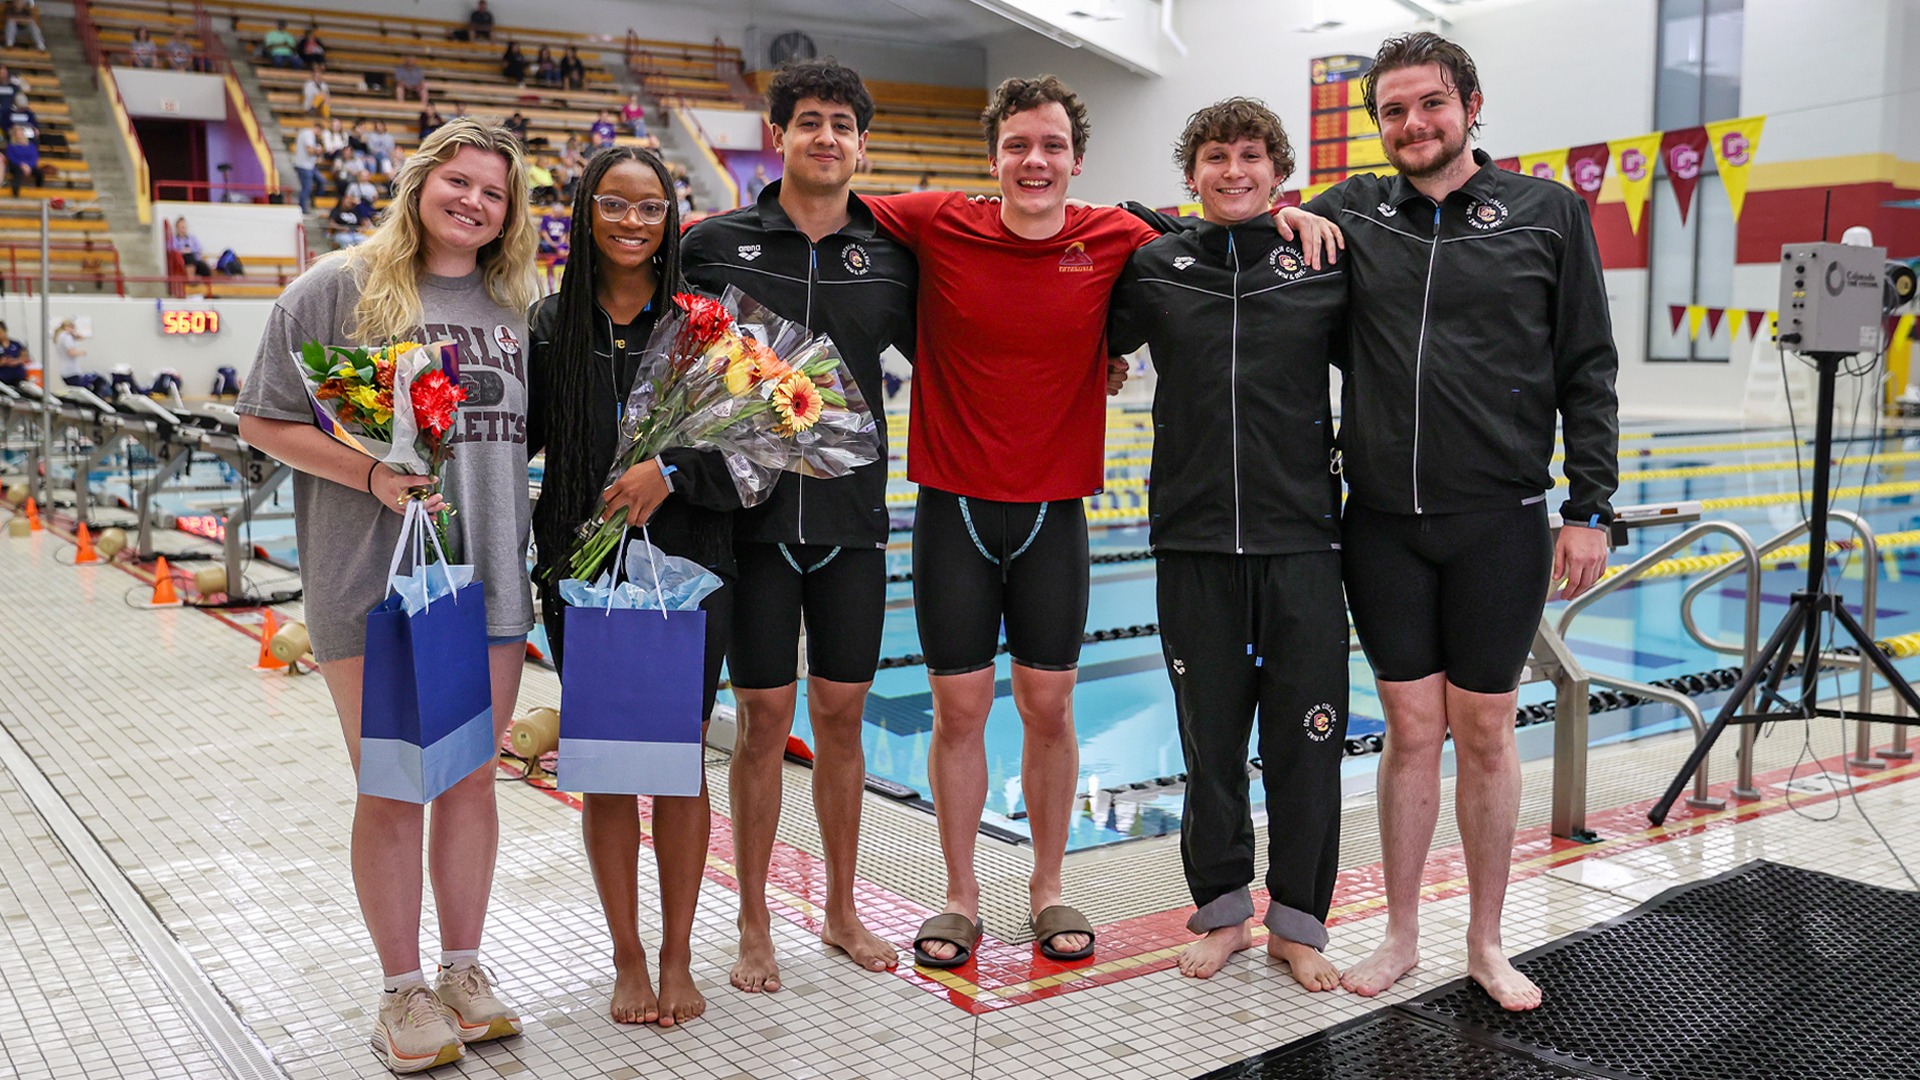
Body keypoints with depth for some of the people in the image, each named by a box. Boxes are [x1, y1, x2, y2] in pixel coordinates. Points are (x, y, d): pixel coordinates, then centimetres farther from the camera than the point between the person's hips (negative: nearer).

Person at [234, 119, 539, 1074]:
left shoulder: (515, 306, 12)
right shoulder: (338, 288, -2)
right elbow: (263, 422, -2)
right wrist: (371, 474, -15)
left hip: (490, 577, 4)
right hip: (373, 582, -4)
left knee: (472, 781, 11)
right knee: (392, 790, 4)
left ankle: (463, 971, 26)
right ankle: (403, 992, 19)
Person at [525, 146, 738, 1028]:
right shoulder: (550, 325, 5)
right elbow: (513, 440, 8)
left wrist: (669, 469, -19)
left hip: (688, 567, -1)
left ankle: (677, 956, 20)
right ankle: (628, 961, 21)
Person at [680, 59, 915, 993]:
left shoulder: (891, 259, 5)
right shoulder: (715, 245, -1)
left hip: (852, 520, 2)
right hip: (754, 519, -2)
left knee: (842, 715, 10)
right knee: (762, 719, 3)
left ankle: (842, 912, 26)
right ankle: (753, 927, 19)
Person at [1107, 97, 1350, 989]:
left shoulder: (1326, 268, 4)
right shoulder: (1153, 268, 6)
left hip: (1301, 541, 0)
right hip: (1193, 545, 1)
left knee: (1306, 740, 4)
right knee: (1209, 738, 9)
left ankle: (1298, 922, 21)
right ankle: (1222, 910, 27)